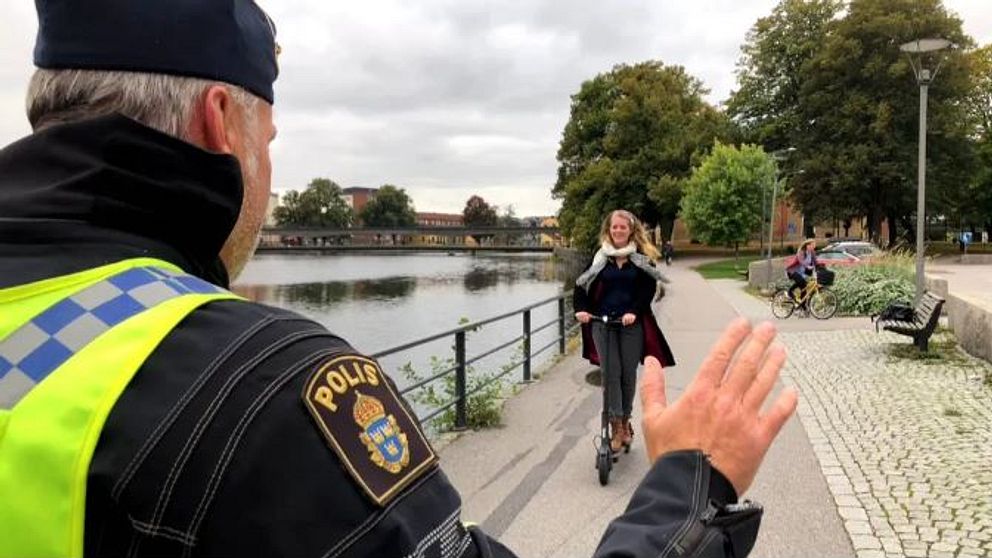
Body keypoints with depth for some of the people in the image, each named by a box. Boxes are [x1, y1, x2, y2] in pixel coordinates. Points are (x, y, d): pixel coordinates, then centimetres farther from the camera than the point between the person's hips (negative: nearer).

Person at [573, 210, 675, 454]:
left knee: (628, 373, 5)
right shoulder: (600, 257, 7)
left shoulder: (642, 257, 3)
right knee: (610, 373, -4)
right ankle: (616, 425, 0)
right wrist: (581, 309, -13)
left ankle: (625, 420, 23)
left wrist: (633, 312, -21)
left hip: (632, 323, 0)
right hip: (602, 322, 1)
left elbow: (649, 288, -6)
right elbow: (581, 285, 4)